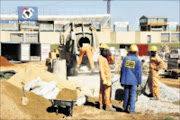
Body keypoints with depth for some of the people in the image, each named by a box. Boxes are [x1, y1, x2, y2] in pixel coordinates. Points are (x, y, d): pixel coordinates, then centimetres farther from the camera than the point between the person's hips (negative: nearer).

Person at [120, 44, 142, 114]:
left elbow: (122, 70, 6)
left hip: (125, 80, 3)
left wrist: (121, 80, 13)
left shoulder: (125, 58, 2)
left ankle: (125, 108, 21)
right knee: (132, 95, 3)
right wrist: (139, 82, 1)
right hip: (133, 81, -3)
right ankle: (131, 109, 2)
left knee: (126, 94, 13)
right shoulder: (137, 60, -7)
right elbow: (139, 72, -7)